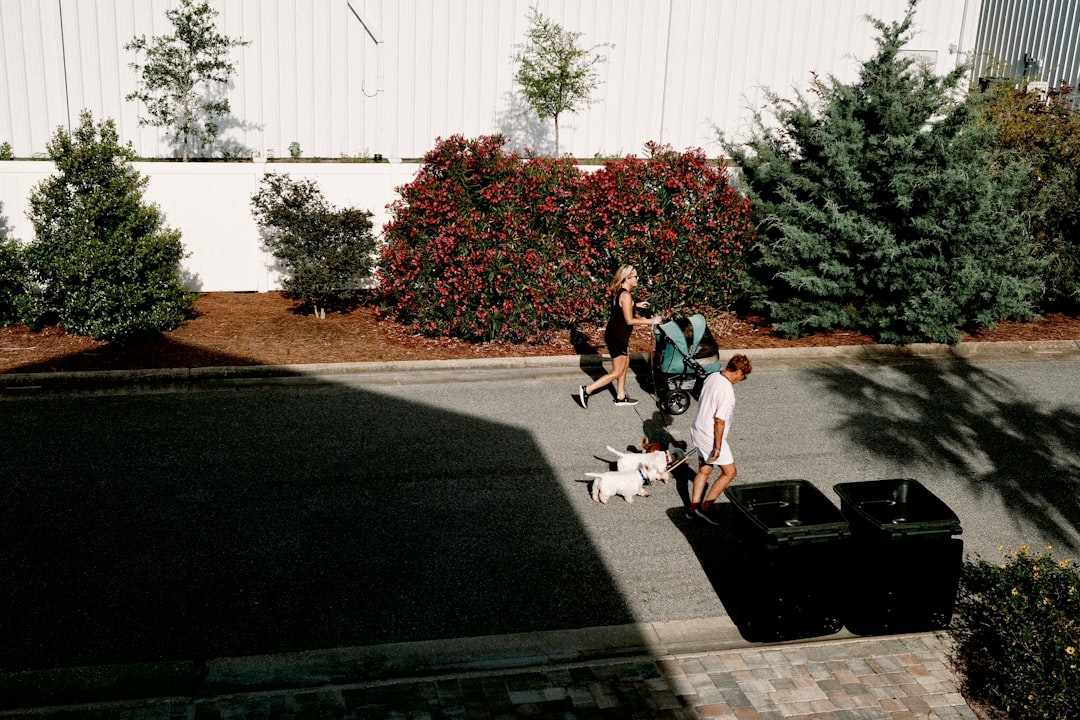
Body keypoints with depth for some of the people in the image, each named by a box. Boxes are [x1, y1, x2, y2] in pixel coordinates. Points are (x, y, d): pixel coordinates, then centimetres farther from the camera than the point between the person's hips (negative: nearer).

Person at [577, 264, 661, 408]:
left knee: (625, 364, 21)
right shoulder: (626, 295, -23)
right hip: (617, 337, -10)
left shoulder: (618, 292, 4)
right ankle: (587, 390, 1)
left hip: (617, 335, 10)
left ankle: (621, 396, 31)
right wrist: (650, 321, -18)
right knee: (617, 373, 2)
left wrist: (636, 304, 22)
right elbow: (629, 320, -24)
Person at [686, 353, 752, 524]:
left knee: (704, 471, 21)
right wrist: (718, 447, -19)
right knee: (729, 472, 7)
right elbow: (719, 421, -25)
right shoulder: (726, 390, -26)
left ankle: (693, 508, 26)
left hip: (698, 431, 9)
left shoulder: (712, 377, 1)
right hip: (711, 438, -9)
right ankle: (704, 507, 7)